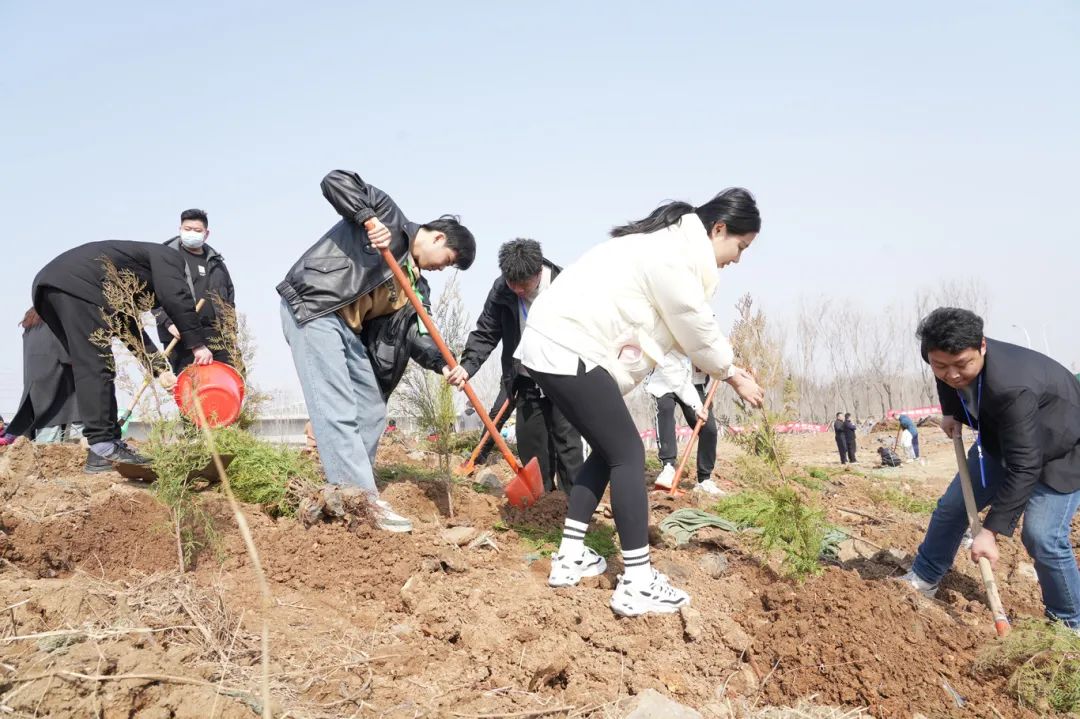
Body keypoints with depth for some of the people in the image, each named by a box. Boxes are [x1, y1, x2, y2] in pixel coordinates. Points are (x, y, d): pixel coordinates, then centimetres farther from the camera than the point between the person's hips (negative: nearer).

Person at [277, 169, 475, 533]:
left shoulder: (412, 279, 17)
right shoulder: (390, 215, -2)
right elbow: (334, 180, -11)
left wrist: (443, 363, -4)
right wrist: (368, 218, -23)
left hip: (348, 327, 9)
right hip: (311, 307, -9)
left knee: (372, 412, 11)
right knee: (337, 410, -14)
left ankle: (352, 488, 20)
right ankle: (363, 502, -16)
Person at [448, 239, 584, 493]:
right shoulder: (501, 291, -7)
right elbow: (485, 334, -2)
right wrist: (467, 365, -18)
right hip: (527, 381, 4)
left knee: (567, 441, -3)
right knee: (530, 446, 7)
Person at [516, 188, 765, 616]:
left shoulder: (671, 243, 19)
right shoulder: (674, 254, -14)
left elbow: (683, 326, 22)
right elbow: (695, 328, -8)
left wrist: (726, 369, 17)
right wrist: (733, 375, 7)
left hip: (555, 345, 11)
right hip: (567, 350, -11)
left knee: (608, 450, 16)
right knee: (628, 453, -7)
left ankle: (570, 557, 20)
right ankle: (637, 584, -4)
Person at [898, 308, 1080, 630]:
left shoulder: (1013, 388, -43)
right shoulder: (949, 363, -20)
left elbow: (1024, 467, -38)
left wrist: (991, 530, -36)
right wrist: (951, 412, -3)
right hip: (1000, 440, 8)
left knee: (1042, 536, -20)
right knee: (952, 506, 10)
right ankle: (923, 580, 27)